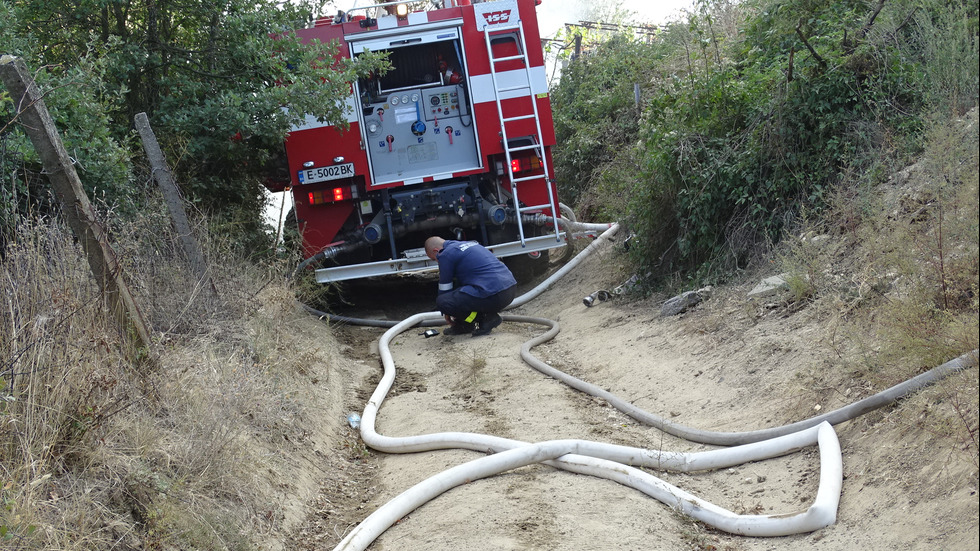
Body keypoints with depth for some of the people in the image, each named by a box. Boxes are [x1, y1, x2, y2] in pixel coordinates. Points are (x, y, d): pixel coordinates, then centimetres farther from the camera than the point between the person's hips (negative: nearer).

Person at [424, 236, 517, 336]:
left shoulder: (446, 255, -1)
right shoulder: (468, 243, 26)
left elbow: (444, 288, 9)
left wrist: (446, 312, 27)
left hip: (494, 296, -10)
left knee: (441, 301, -10)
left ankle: (486, 319, -2)